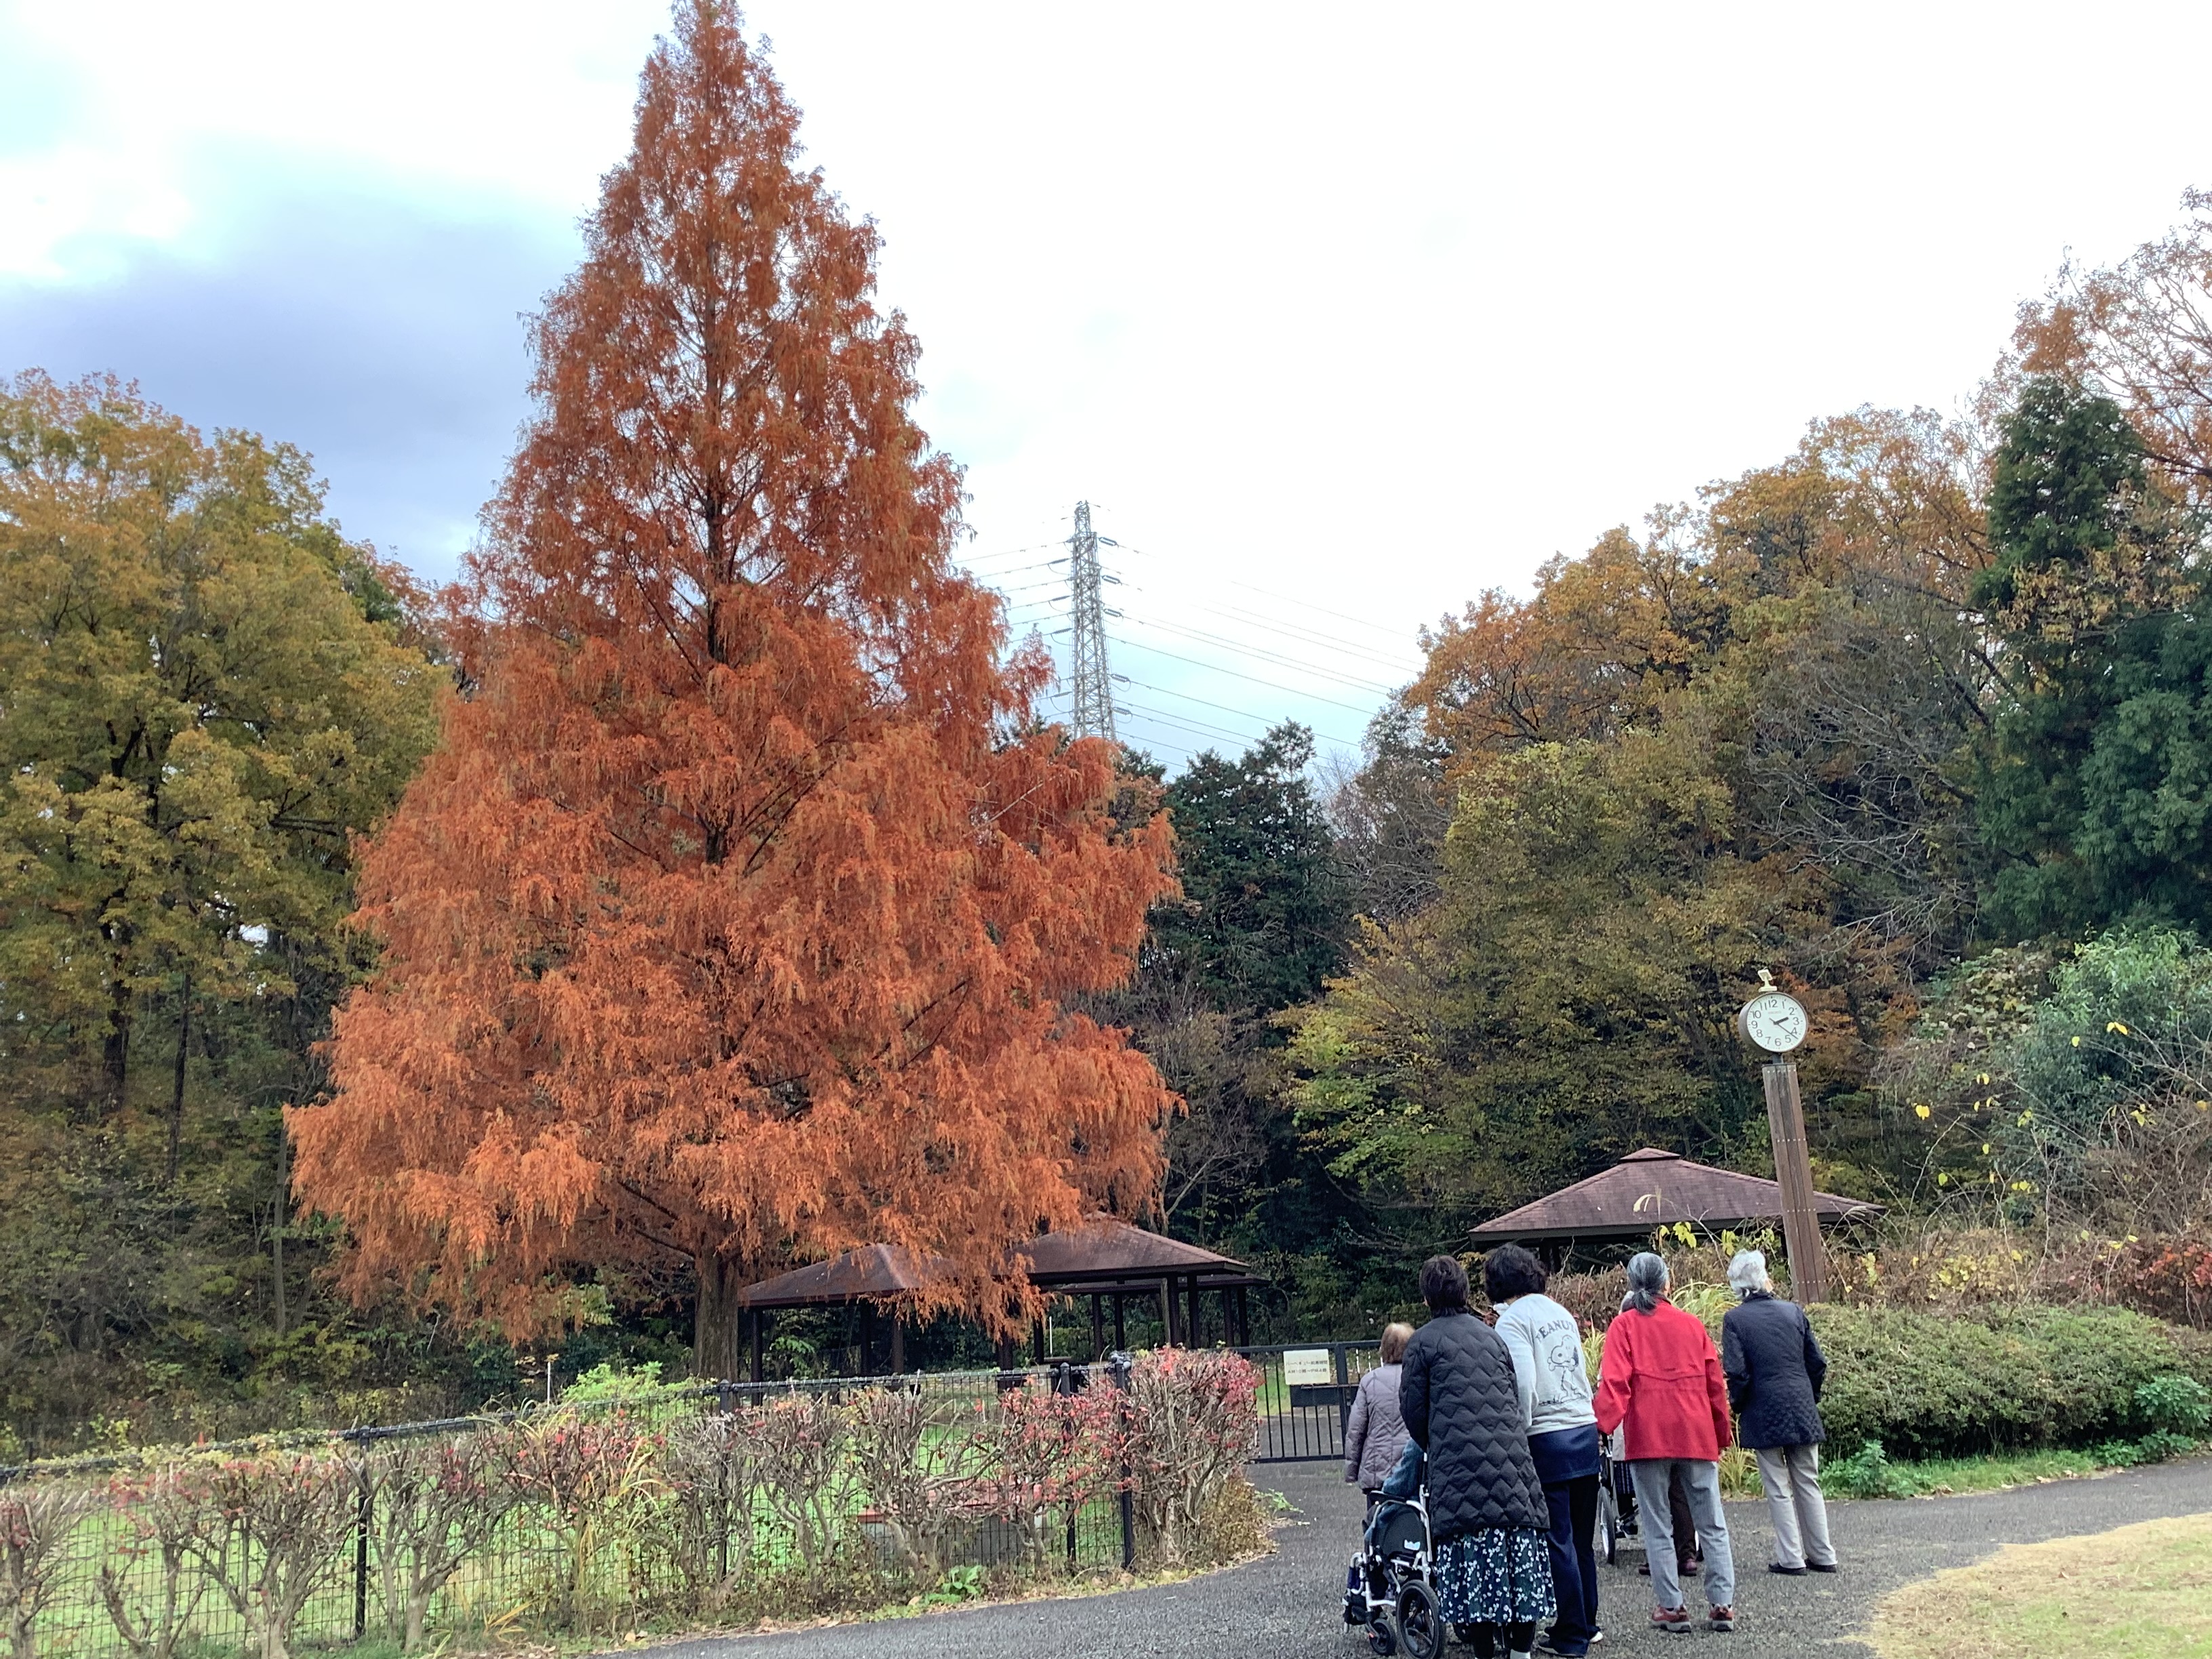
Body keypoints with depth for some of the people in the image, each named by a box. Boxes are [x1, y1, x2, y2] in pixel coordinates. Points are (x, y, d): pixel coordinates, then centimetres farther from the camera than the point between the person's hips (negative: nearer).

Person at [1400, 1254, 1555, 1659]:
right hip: (1512, 1458, 4)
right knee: (1519, 1551, 10)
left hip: (1458, 1464, -4)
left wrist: (1433, 1448, 20)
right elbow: (1515, 1397, 18)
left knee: (1471, 1558, 0)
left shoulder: (1423, 1342, 2)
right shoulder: (1491, 1336, 16)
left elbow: (1412, 1409, 3)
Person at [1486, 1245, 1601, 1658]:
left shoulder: (1511, 1321, -10)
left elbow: (1524, 1384, -19)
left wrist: (1517, 1436, -9)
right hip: (1586, 1429, 7)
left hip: (1547, 1440, -7)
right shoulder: (1560, 1312, 12)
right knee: (1581, 1539, 16)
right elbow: (1581, 1372, 16)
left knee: (1558, 1542, 2)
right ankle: (1585, 1623, 26)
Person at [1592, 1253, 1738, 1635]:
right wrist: (1721, 1437, 20)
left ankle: (1671, 1607, 5)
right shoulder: (1692, 1325, 10)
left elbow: (1614, 1381, -11)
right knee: (1712, 1525, 9)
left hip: (1648, 1437, -2)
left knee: (1658, 1528, 5)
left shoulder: (1624, 1326, 1)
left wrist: (1604, 1424, -16)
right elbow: (1715, 1384, 11)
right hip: (1697, 1436, 3)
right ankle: (1723, 1605, 7)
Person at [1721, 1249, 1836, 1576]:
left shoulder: (1735, 1319, -8)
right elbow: (1817, 1362, 5)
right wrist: (1810, 1398, 17)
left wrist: (1739, 1405, 3)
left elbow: (1737, 1373, -14)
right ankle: (1822, 1555, 19)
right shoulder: (1793, 1311, 3)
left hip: (1764, 1413, -4)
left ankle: (1790, 1558, 6)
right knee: (1808, 1482, 14)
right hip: (1802, 1410, 4)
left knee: (1778, 1488, 5)